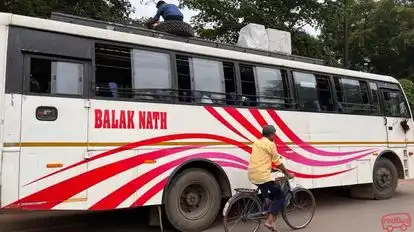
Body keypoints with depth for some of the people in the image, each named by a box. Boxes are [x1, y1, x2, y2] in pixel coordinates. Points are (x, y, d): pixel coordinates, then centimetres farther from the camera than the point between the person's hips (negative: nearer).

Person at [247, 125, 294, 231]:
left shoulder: (256, 142, 17)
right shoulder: (270, 144, -8)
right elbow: (278, 162, -4)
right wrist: (287, 174, 8)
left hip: (252, 176, 9)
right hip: (263, 176, -8)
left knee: (273, 194, 26)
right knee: (281, 196, 5)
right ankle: (269, 221, -4)